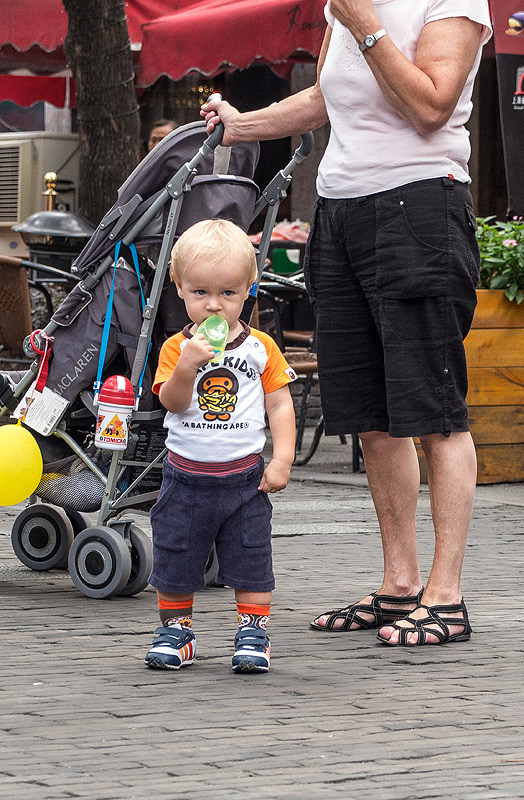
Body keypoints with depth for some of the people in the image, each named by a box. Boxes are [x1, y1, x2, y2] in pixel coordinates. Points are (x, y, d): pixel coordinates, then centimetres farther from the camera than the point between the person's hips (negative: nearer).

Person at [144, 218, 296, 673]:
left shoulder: (260, 347, -1)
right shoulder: (176, 348, -2)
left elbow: (280, 404, 1)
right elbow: (172, 402, -14)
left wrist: (282, 460, -7)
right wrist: (187, 365, -31)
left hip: (245, 478, 0)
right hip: (187, 477, 0)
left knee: (251, 559, 1)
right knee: (175, 558, 7)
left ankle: (253, 634, 10)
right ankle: (176, 630, 22)